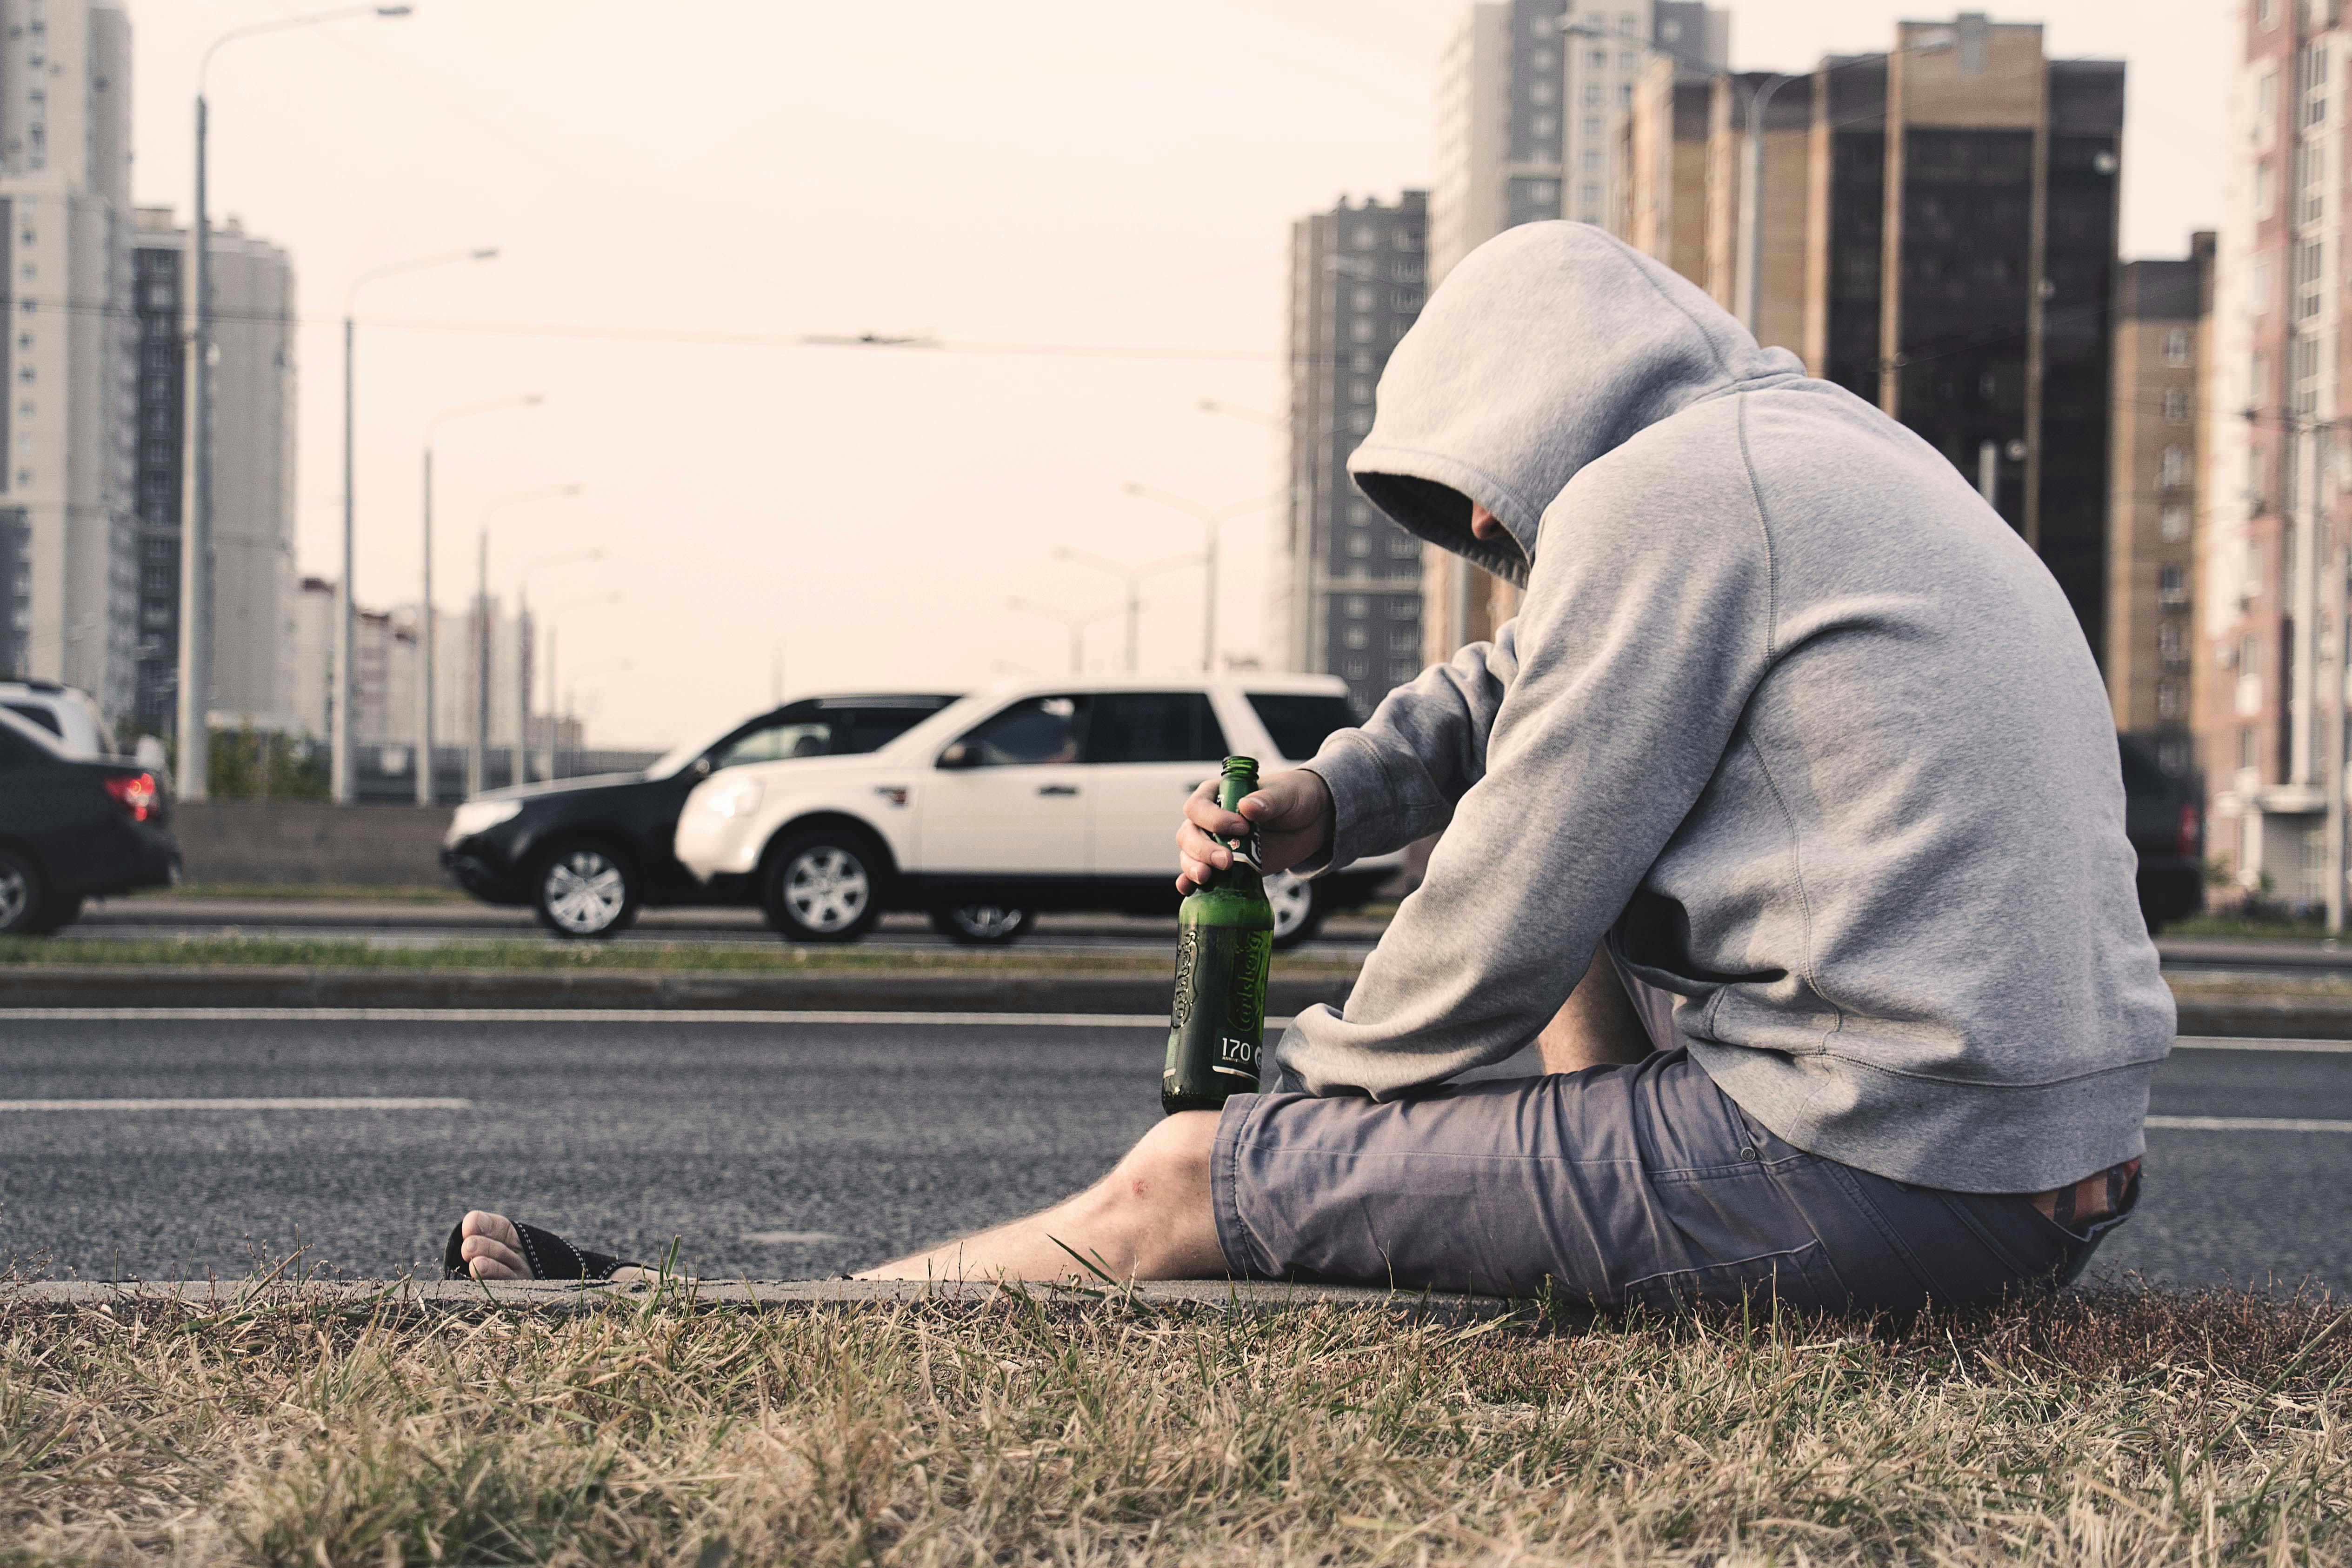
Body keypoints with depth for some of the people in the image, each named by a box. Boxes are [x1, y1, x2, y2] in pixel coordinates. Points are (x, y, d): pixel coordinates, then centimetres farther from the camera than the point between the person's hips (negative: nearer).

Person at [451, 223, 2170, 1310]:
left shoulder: (1657, 493, -10)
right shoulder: (1829, 455, 20)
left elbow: (1503, 933, -9)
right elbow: (1512, 697, 28)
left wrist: (1315, 1074, 8)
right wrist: (1316, 803, 10)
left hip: (1866, 1186, -9)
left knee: (1179, 1187, -1)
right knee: (1570, 843, 29)